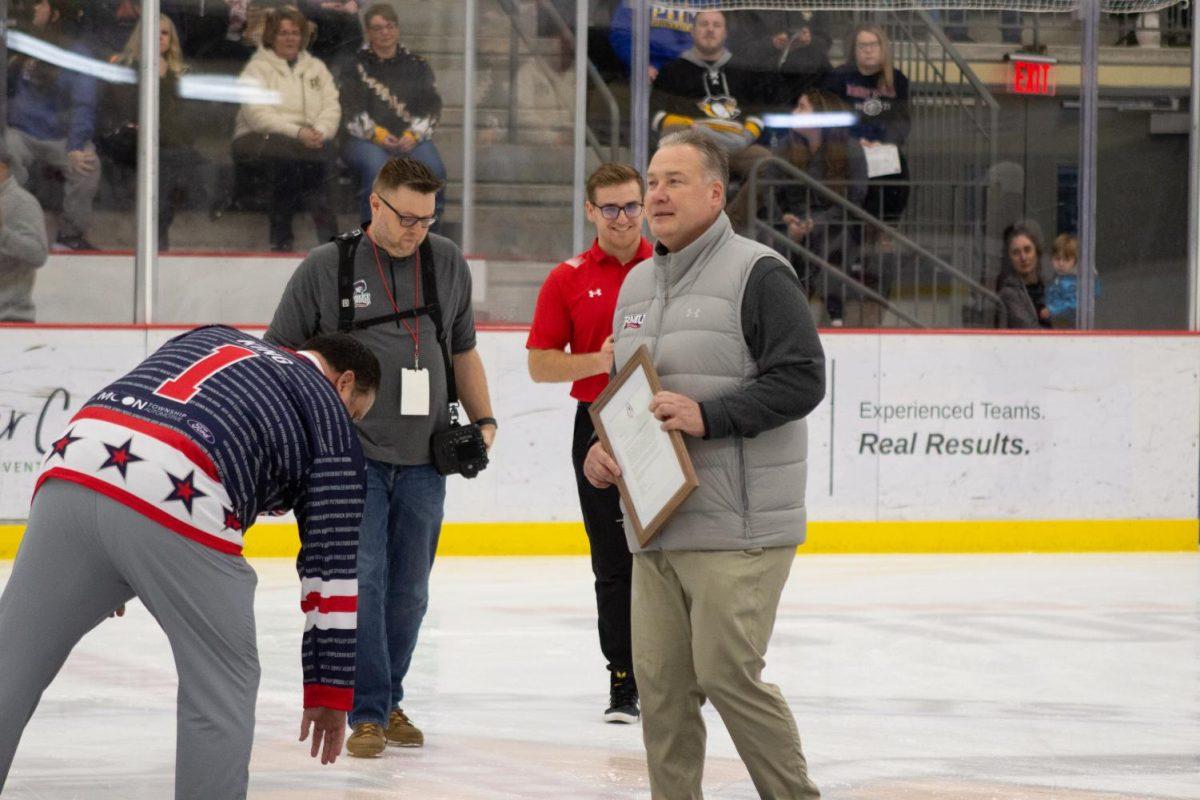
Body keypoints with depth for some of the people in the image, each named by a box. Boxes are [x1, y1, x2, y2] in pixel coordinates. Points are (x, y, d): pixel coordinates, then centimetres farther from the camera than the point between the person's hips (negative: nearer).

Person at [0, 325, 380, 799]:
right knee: (224, 685, 13)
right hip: (174, 506, -5)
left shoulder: (212, 339, 35)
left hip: (69, 471, 6)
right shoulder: (331, 423, 19)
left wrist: (103, 571, 34)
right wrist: (330, 689, 22)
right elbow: (332, 565, 16)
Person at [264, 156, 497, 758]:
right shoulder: (324, 268, -2)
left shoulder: (448, 264, 8)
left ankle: (390, 703, 23)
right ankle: (367, 714, -5)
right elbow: (279, 354, 4)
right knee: (362, 583, -9)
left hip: (424, 460, 4)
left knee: (408, 590, 9)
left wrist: (483, 419, 10)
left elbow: (462, 351, 19)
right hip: (352, 456, -4)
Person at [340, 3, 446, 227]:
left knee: (433, 167, -29)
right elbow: (352, 111, 1)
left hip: (411, 138, 2)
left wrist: (413, 135, -11)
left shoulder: (417, 66, 19)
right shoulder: (355, 67, 14)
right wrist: (377, 134, -16)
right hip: (367, 139, -2)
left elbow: (431, 107, 8)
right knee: (376, 166, -36)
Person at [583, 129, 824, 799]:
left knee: (727, 673, -10)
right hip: (655, 528, 8)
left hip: (736, 529, -8)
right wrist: (603, 447, 9)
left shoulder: (757, 274, -7)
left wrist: (707, 416, -21)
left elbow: (802, 378, -15)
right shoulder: (637, 284, 18)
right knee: (661, 681, 6)